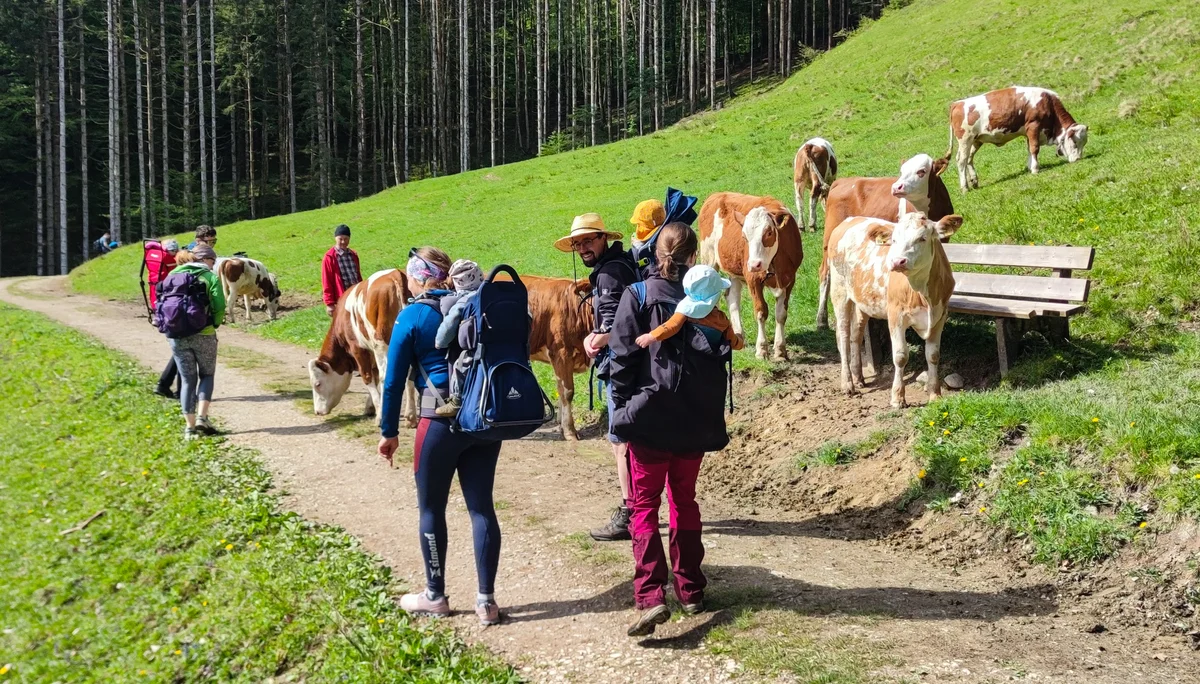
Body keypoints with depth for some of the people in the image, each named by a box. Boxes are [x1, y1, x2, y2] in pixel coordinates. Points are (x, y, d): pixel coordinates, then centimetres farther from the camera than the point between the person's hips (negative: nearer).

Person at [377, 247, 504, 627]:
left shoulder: (412, 316, -5)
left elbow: (394, 380, -3)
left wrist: (388, 432, 6)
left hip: (442, 421, -5)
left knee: (431, 508, 11)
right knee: (482, 507, 8)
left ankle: (434, 596, 22)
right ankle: (486, 600, 10)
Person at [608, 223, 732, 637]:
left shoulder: (637, 296, -7)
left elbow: (623, 359, -8)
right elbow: (720, 362, 5)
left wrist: (622, 413, 1)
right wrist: (715, 424, 13)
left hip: (649, 420, -3)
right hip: (695, 423, 3)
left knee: (644, 505, 4)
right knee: (685, 501, 18)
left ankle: (650, 596, -10)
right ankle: (690, 590, 23)